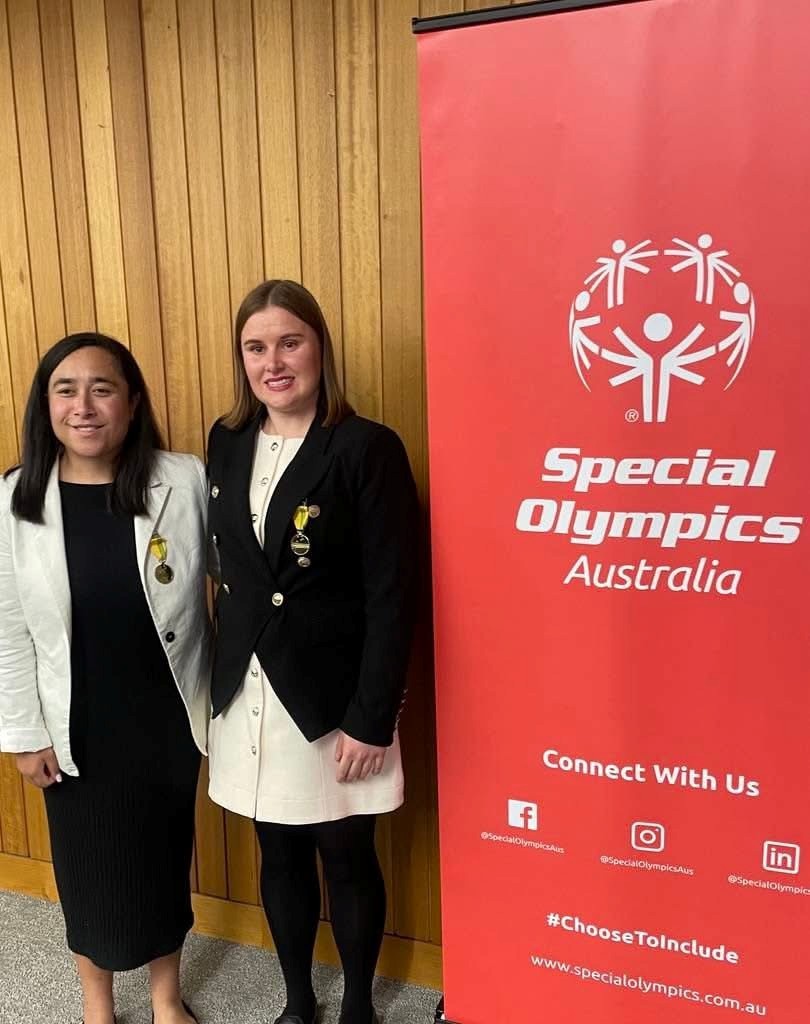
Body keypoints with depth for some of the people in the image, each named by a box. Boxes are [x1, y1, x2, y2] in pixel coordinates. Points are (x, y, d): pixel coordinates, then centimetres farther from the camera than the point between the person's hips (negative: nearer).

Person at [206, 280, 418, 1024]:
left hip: (333, 699, -4)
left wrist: (372, 718, -15)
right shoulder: (226, 444, 4)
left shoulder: (369, 448, -13)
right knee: (279, 855, 18)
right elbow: (226, 571, 9)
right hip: (248, 696, 5)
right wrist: (223, 680, 8)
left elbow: (391, 598, -14)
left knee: (347, 859, 12)